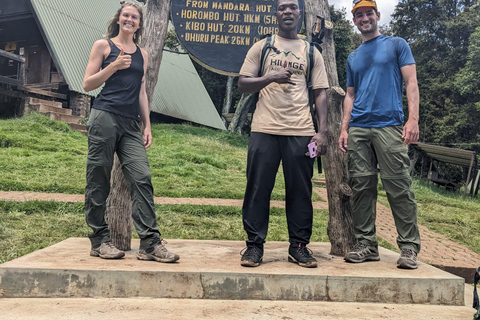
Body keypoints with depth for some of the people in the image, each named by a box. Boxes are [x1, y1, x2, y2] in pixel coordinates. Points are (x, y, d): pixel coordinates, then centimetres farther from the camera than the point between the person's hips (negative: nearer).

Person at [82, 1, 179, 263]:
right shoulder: (103, 46, 7)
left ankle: (150, 243, -8)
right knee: (99, 181, -1)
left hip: (130, 124, 4)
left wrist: (147, 126, 13)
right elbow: (87, 84, 3)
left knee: (142, 178, -8)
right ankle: (100, 241, 11)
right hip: (104, 118, -3)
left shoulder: (142, 54, 19)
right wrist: (114, 66, -10)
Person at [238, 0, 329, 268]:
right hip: (265, 129, -1)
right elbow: (243, 84, 6)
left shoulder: (312, 52, 15)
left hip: (301, 131, 1)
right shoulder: (262, 47, 12)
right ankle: (255, 245, 9)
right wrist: (270, 77, -11)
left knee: (300, 191, 2)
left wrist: (323, 131, -1)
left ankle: (299, 246, 14)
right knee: (258, 188, -1)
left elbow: (321, 94, 10)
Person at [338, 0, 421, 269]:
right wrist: (344, 128, 9)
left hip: (389, 126, -4)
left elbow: (411, 83, 2)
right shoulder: (353, 58, 23)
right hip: (358, 129, 5)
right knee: (362, 188, 2)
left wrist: (413, 119, -11)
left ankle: (409, 247, 0)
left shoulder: (396, 45, 11)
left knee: (399, 188, -8)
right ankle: (367, 245, 8)